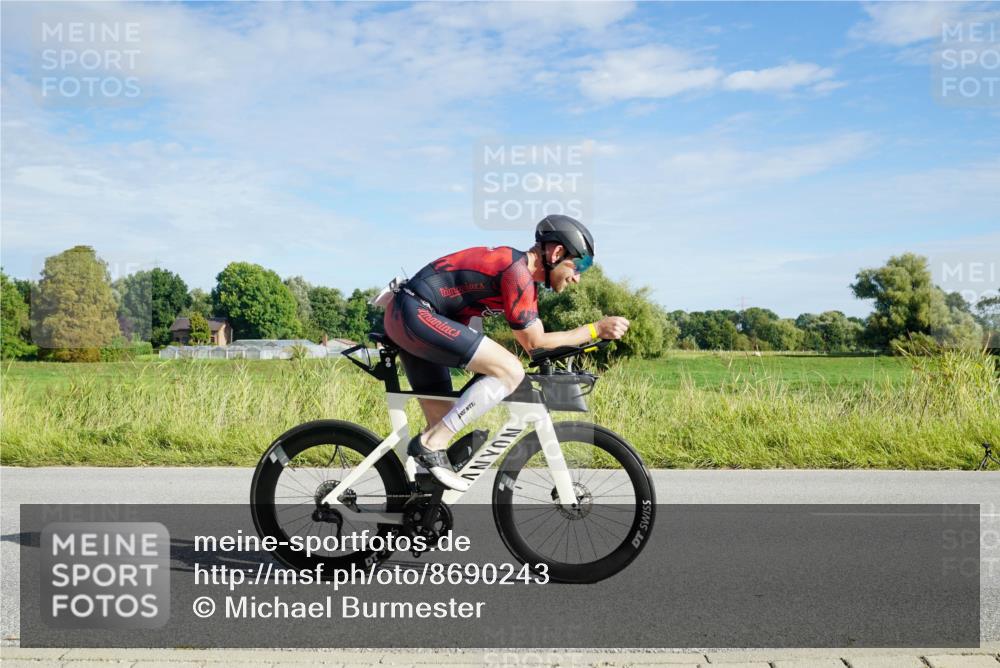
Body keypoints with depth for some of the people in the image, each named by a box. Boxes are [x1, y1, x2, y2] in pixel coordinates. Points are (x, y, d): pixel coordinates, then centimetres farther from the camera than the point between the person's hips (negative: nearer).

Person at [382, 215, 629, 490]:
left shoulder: (517, 267, 15)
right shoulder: (518, 270, -15)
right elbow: (534, 342, -11)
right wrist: (596, 329, -7)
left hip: (403, 317, 10)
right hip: (416, 313, -10)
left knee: (444, 423, 11)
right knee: (510, 371, -19)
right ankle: (431, 444, -14)